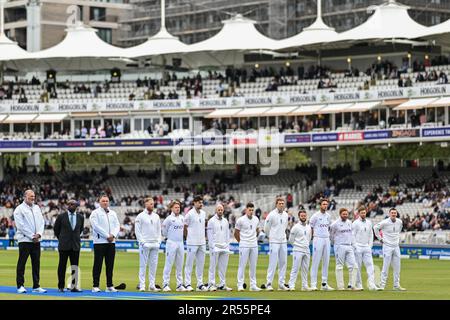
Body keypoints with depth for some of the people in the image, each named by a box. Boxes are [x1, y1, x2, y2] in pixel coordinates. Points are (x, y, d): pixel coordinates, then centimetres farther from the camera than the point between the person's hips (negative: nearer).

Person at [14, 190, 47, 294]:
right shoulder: (19, 209, -4)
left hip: (36, 240, 6)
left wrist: (39, 234, -5)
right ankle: (20, 286, 0)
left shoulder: (37, 208, 15)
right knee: (22, 263, -3)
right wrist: (32, 236, -13)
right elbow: (20, 225, -10)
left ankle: (36, 286, 8)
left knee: (36, 263, 5)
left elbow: (41, 222, 13)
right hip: (25, 240, -6)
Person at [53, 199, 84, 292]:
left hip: (75, 245, 2)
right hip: (64, 246, -2)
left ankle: (74, 286, 2)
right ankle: (61, 286, 8)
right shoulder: (61, 216, -2)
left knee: (75, 266, 1)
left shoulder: (80, 217, 5)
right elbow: (56, 229, 10)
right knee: (62, 266, 2)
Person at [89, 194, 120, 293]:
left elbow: (117, 225, 11)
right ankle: (95, 286, -3)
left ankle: (109, 286, 9)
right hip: (100, 242, -5)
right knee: (98, 264, -5)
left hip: (111, 242, 5)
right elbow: (96, 226, -12)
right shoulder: (95, 213, -1)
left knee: (110, 265, 5)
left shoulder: (113, 213, 16)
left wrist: (113, 235, -9)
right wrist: (107, 236, -14)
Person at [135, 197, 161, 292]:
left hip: (155, 244, 5)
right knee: (143, 265, -4)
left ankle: (152, 285, 9)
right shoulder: (140, 216, -3)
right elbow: (137, 231, -5)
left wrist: (159, 241, 5)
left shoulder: (156, 216, 12)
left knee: (153, 265, 5)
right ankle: (142, 286, -3)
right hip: (145, 244, -5)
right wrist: (142, 242, -12)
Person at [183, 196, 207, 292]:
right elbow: (185, 227, -5)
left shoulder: (203, 213, 11)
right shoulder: (190, 214, -9)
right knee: (189, 263, -3)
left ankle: (200, 284, 14)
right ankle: (187, 284, -1)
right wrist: (188, 238, -4)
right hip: (192, 243, -7)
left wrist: (204, 237, 11)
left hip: (202, 243, 7)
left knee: (201, 264, 9)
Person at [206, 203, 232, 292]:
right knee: (213, 266, -6)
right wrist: (212, 247, -12)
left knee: (223, 267, 5)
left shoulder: (225, 221, 15)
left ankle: (222, 284, 9)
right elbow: (210, 235, -5)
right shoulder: (212, 221, -2)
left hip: (224, 247, 5)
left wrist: (228, 246, 9)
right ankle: (211, 284, -5)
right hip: (215, 247, -5)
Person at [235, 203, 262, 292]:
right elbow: (236, 233, -1)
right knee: (242, 265, -4)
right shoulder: (241, 220, -8)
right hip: (244, 246, -5)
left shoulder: (256, 219, 8)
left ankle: (253, 285, 12)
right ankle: (240, 285, -1)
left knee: (253, 266, 7)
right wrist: (241, 242, 4)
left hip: (254, 245, 5)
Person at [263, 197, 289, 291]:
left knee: (283, 263, 7)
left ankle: (281, 284, 12)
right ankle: (269, 284, -6)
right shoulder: (271, 215, -10)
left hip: (283, 241, 6)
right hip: (274, 242, -6)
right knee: (273, 263, -9)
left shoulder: (285, 215, 8)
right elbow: (266, 228, -2)